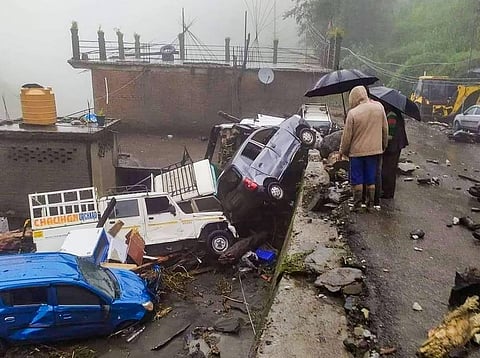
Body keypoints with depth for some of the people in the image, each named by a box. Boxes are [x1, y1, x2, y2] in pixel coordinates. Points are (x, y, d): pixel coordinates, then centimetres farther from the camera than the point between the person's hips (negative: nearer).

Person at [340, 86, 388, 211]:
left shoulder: (352, 113, -16)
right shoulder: (379, 107, -3)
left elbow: (347, 136, -11)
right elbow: (385, 129, 6)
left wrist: (343, 151, 4)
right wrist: (384, 145, 20)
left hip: (357, 150, -4)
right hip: (374, 149, 4)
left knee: (357, 179, 8)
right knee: (371, 179, 13)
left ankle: (357, 204, 13)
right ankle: (370, 204, 20)